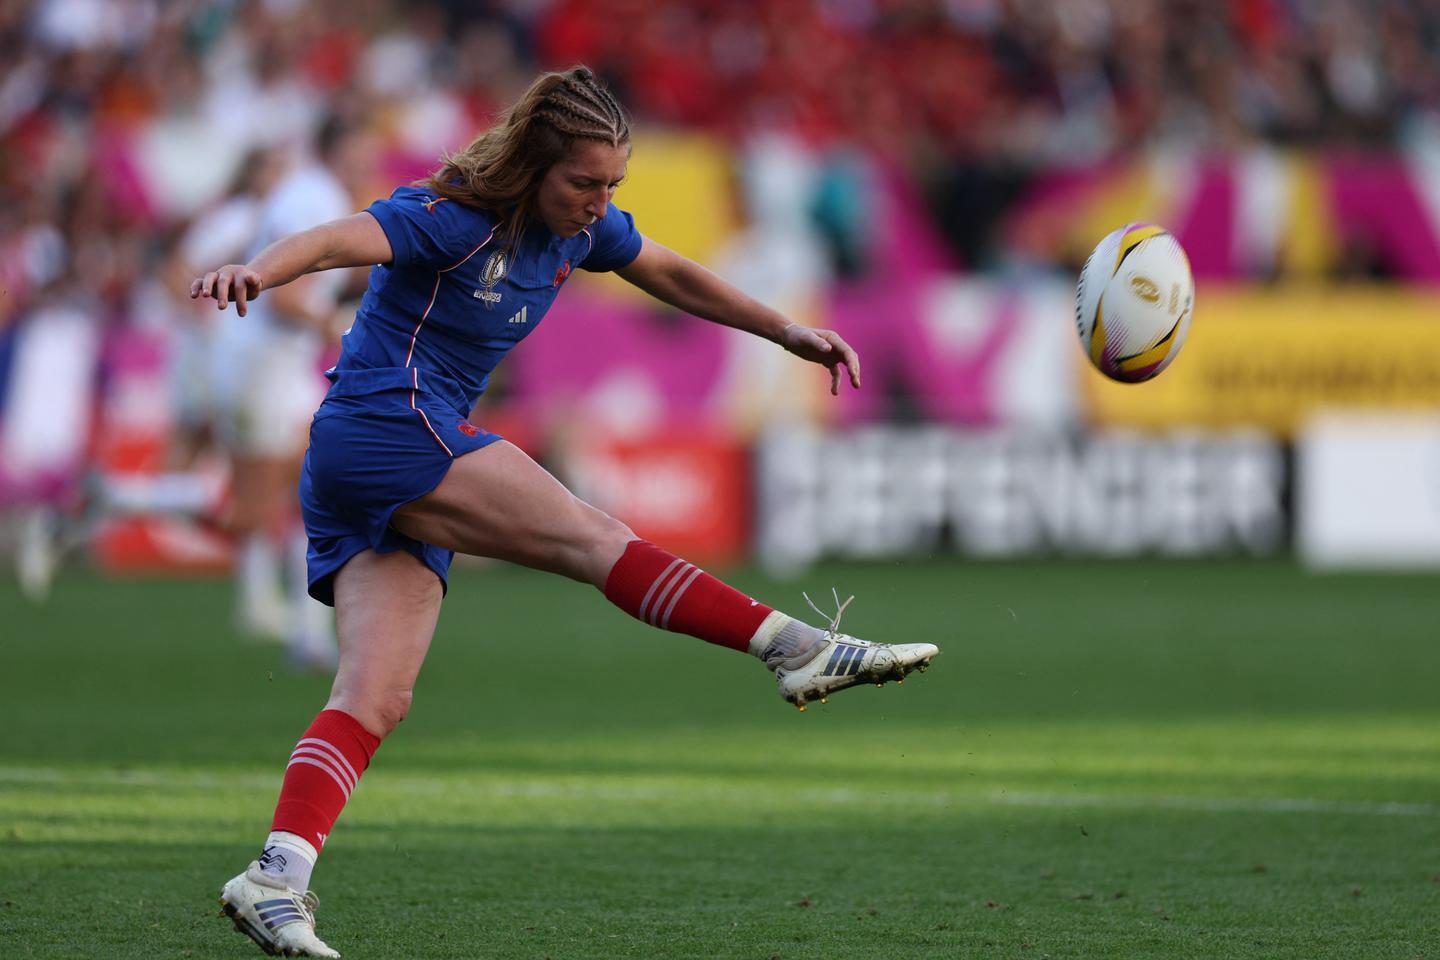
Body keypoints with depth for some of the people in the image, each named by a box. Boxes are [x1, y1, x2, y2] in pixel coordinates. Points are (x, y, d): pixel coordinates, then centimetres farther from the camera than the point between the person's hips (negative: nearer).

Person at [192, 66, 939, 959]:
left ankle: (277, 876, -18)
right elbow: (337, 239, -30)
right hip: (387, 424, -9)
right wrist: (255, 272, -51)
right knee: (595, 539, -15)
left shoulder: (580, 225, 10)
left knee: (376, 698, -7)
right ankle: (799, 649, -17)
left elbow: (673, 275, 25)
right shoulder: (450, 217, -14)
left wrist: (789, 331, 22)